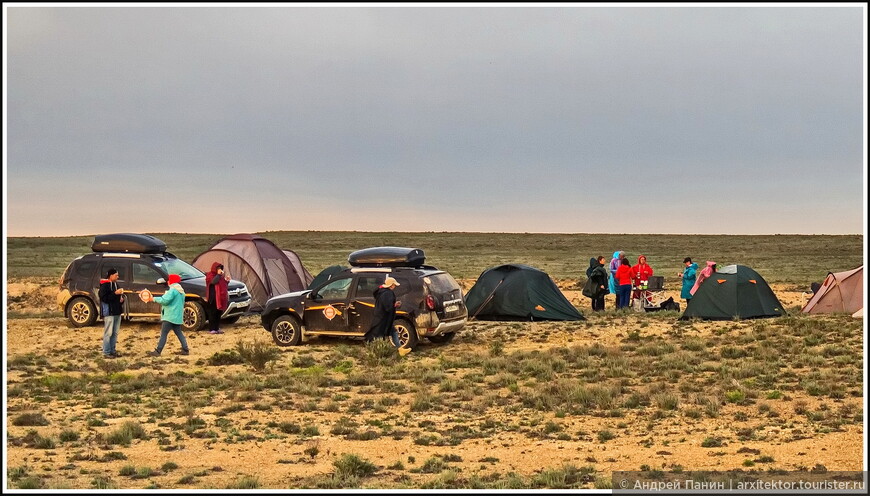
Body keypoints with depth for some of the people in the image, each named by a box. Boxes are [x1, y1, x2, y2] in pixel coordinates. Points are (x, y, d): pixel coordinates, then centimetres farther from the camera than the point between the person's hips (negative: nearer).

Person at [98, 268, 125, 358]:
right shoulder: (105, 285, -10)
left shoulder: (115, 284, 16)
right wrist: (115, 293, -22)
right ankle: (106, 352, -2)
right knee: (108, 333, -6)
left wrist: (121, 298, 5)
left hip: (117, 312, 9)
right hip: (109, 313, -9)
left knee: (115, 333, 12)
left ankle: (112, 350, 19)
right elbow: (104, 298, -20)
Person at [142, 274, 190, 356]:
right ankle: (185, 349, 12)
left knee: (163, 333, -8)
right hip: (177, 317, 10)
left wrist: (154, 298, -13)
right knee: (179, 333, 14)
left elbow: (165, 300, -22)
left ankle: (158, 351, -9)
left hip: (170, 316, -9)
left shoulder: (173, 290, -14)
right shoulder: (181, 291, 17)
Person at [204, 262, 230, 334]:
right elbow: (213, 281, -24)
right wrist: (218, 274, -20)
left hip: (220, 297, 8)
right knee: (212, 314, -6)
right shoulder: (210, 275, -4)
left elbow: (224, 285, 23)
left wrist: (227, 281, 5)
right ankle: (211, 330, -5)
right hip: (213, 298, -8)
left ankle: (217, 328, 16)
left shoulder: (221, 276, 19)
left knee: (218, 313, 10)